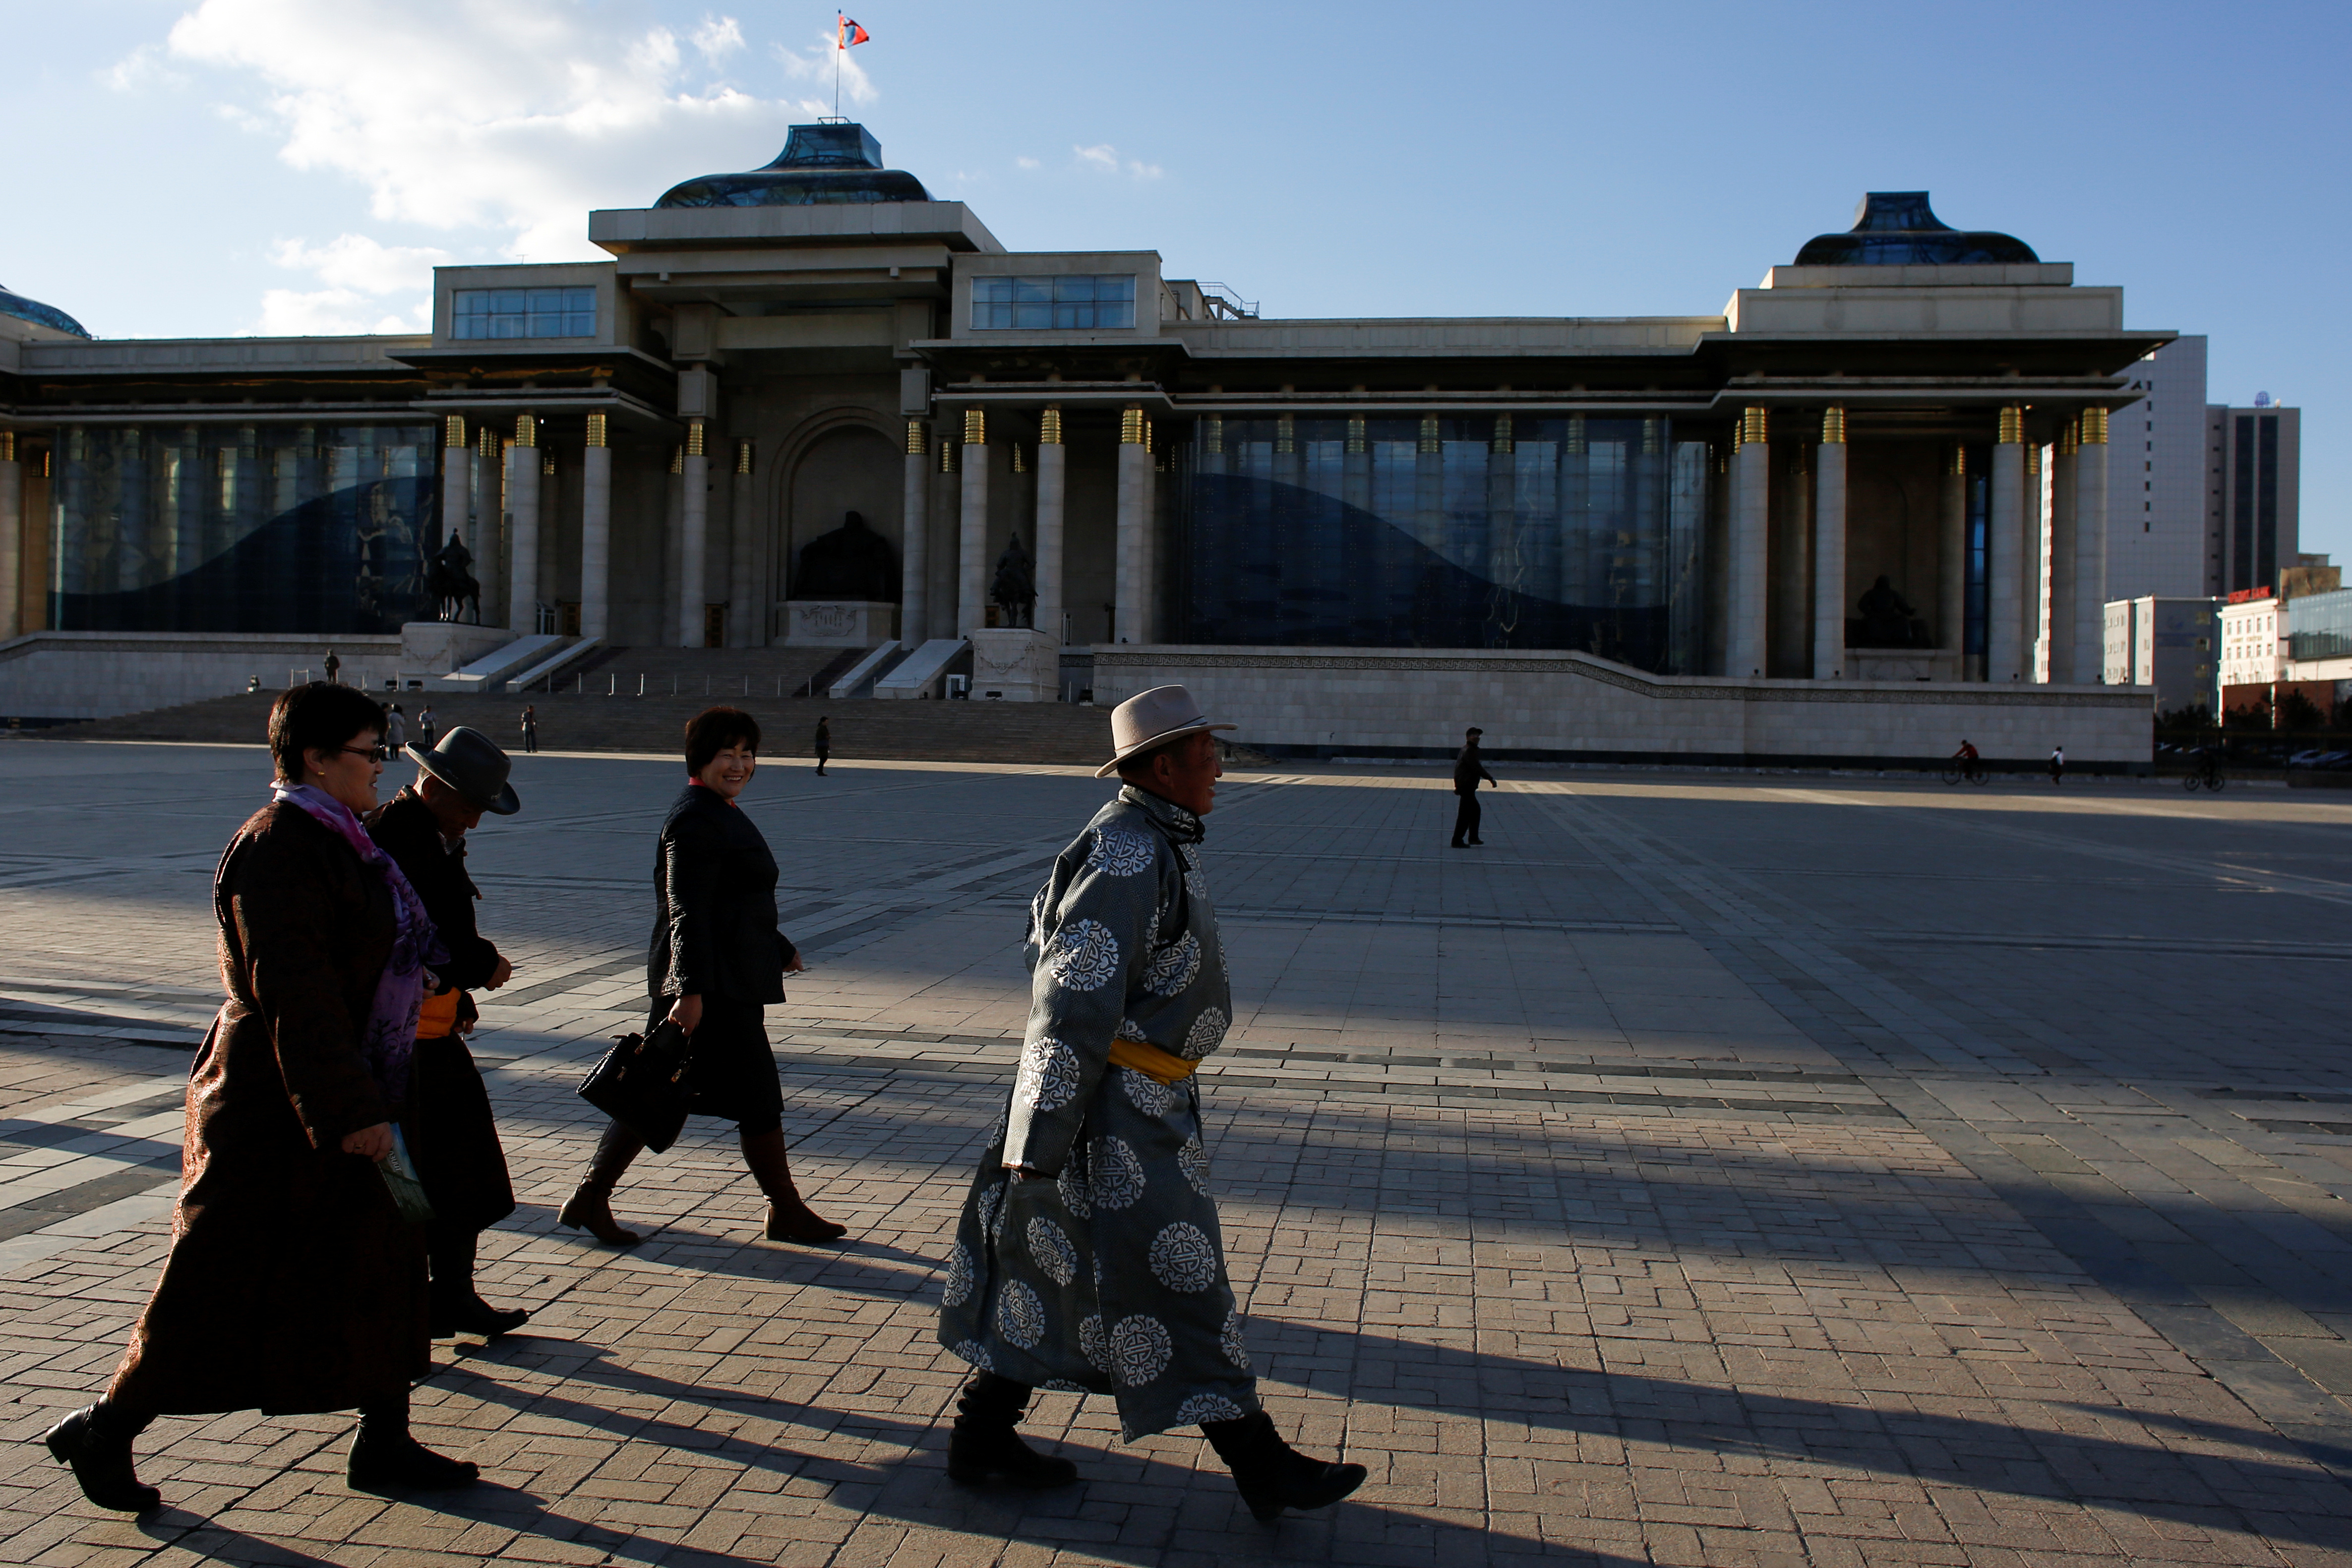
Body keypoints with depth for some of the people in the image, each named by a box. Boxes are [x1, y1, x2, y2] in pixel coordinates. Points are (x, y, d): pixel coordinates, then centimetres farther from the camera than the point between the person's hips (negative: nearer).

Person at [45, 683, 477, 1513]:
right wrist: (351, 1111, -27)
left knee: (384, 1259, 11)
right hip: (279, 1107, -10)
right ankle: (104, 1432, 21)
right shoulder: (279, 851, -20)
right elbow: (294, 994, -26)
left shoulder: (335, 839, 11)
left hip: (345, 1091, 10)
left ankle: (383, 1444, 21)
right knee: (219, 1283, 2)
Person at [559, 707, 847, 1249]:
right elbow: (687, 911, -23)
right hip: (714, 985, -11)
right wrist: (691, 990, -28)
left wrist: (778, 949, 34)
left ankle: (591, 1199, 17)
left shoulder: (720, 813, 17)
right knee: (758, 1098, 0)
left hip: (727, 978, 11)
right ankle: (787, 1213, 13)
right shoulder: (697, 821, -16)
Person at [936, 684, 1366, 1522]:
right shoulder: (1127, 855, -21)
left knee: (1052, 1265, 16)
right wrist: (1042, 1134, -24)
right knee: (1175, 1277, -2)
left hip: (1141, 1100, 11)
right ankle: (1259, 1464, 8)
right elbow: (1073, 1004, -24)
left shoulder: (1154, 844, 12)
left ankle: (982, 1436, 26)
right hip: (1113, 1107, -11)